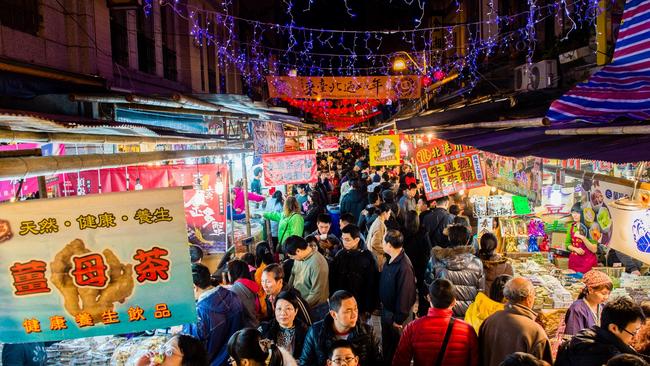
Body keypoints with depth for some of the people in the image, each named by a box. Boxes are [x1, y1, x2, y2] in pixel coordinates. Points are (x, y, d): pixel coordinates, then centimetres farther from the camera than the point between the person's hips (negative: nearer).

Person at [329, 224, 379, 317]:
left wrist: (368, 309, -7)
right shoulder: (340, 255, -2)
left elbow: (372, 285, -8)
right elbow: (332, 280, 5)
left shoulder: (367, 258, -12)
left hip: (360, 307, -3)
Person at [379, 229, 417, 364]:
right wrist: (381, 306, 13)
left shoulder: (404, 267, -30)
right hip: (386, 309, 8)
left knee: (396, 346, 12)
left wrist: (399, 319, -18)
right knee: (386, 343, 24)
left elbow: (405, 294, -25)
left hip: (396, 313, -8)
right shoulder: (390, 261, -3)